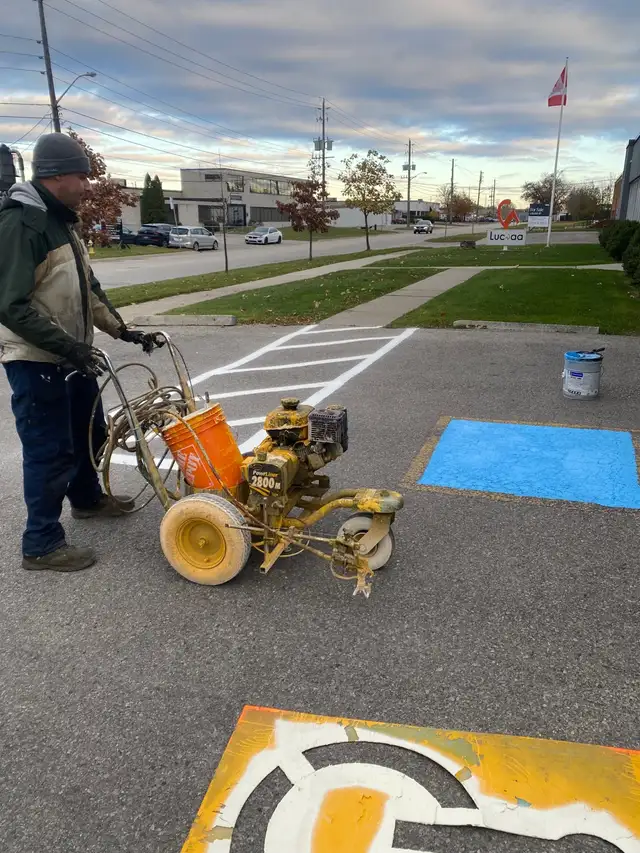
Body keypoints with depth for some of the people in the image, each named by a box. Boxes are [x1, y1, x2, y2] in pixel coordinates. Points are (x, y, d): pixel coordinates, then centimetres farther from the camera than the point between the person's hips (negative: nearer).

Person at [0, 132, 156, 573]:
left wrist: (121, 328, 13)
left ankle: (88, 499, 44)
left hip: (72, 355, 9)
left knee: (89, 433, 21)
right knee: (50, 450, -2)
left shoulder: (63, 220, 12)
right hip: (36, 361, -9)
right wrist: (67, 346, -28)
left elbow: (88, 288, 19)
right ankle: (41, 543, 12)